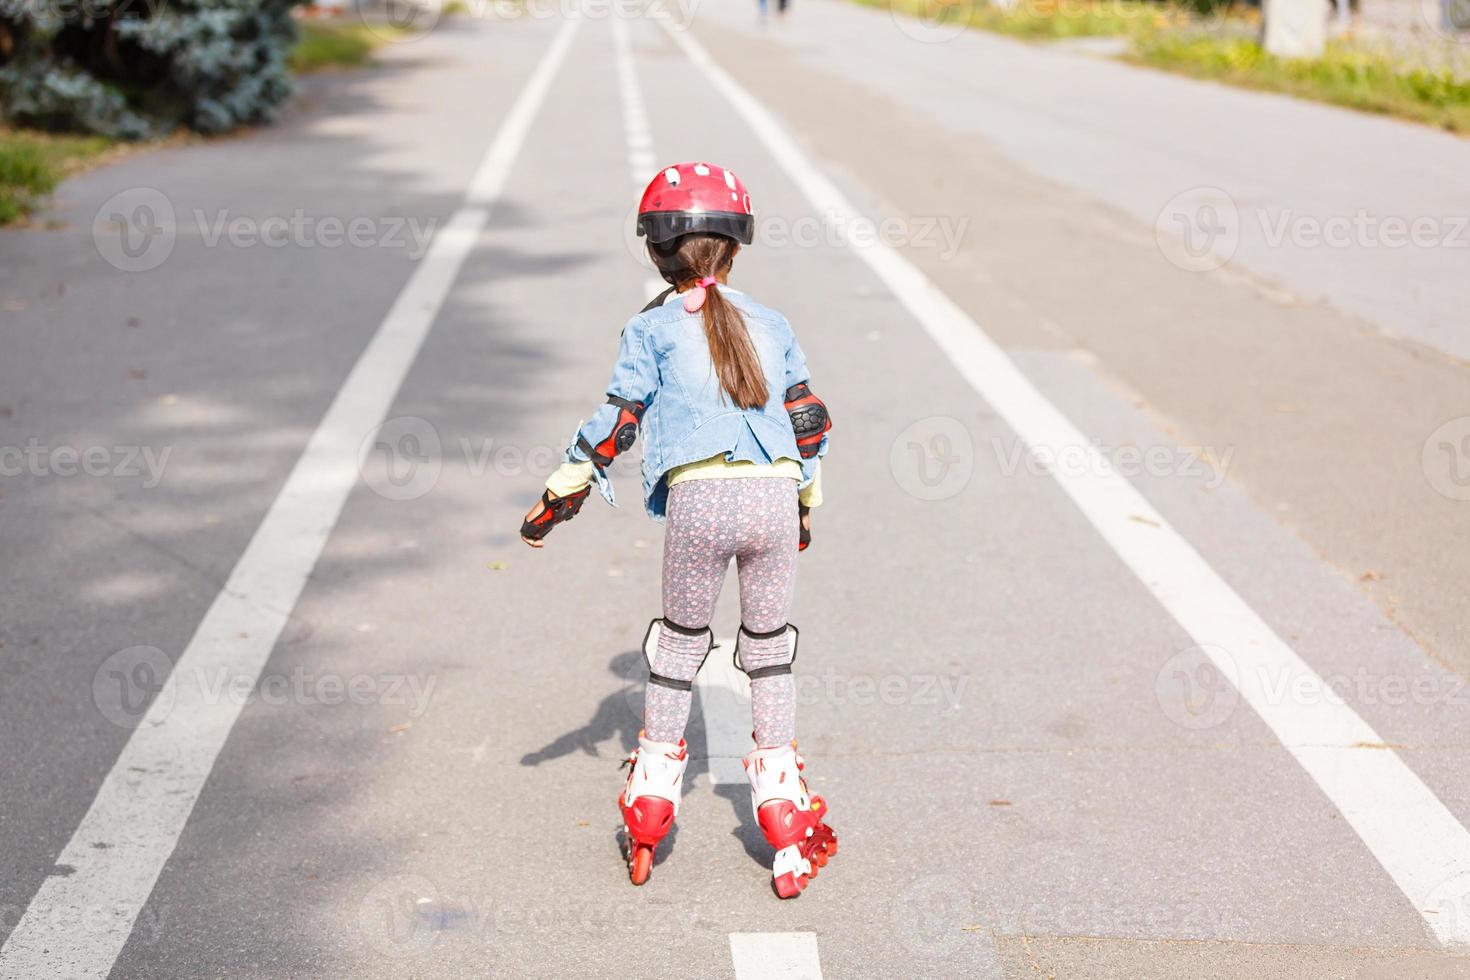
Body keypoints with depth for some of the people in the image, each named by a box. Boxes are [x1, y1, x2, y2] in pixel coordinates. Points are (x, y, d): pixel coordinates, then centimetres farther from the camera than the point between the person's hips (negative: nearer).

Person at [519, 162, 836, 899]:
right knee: (769, 649, 15)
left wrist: (558, 499, 11)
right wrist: (806, 507, 34)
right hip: (775, 494, 2)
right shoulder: (771, 325, 18)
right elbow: (808, 423, 21)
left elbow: (615, 424, 3)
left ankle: (651, 806, 24)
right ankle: (784, 813, 17)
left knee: (679, 644, 16)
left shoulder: (652, 329, 7)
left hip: (699, 498, -2)